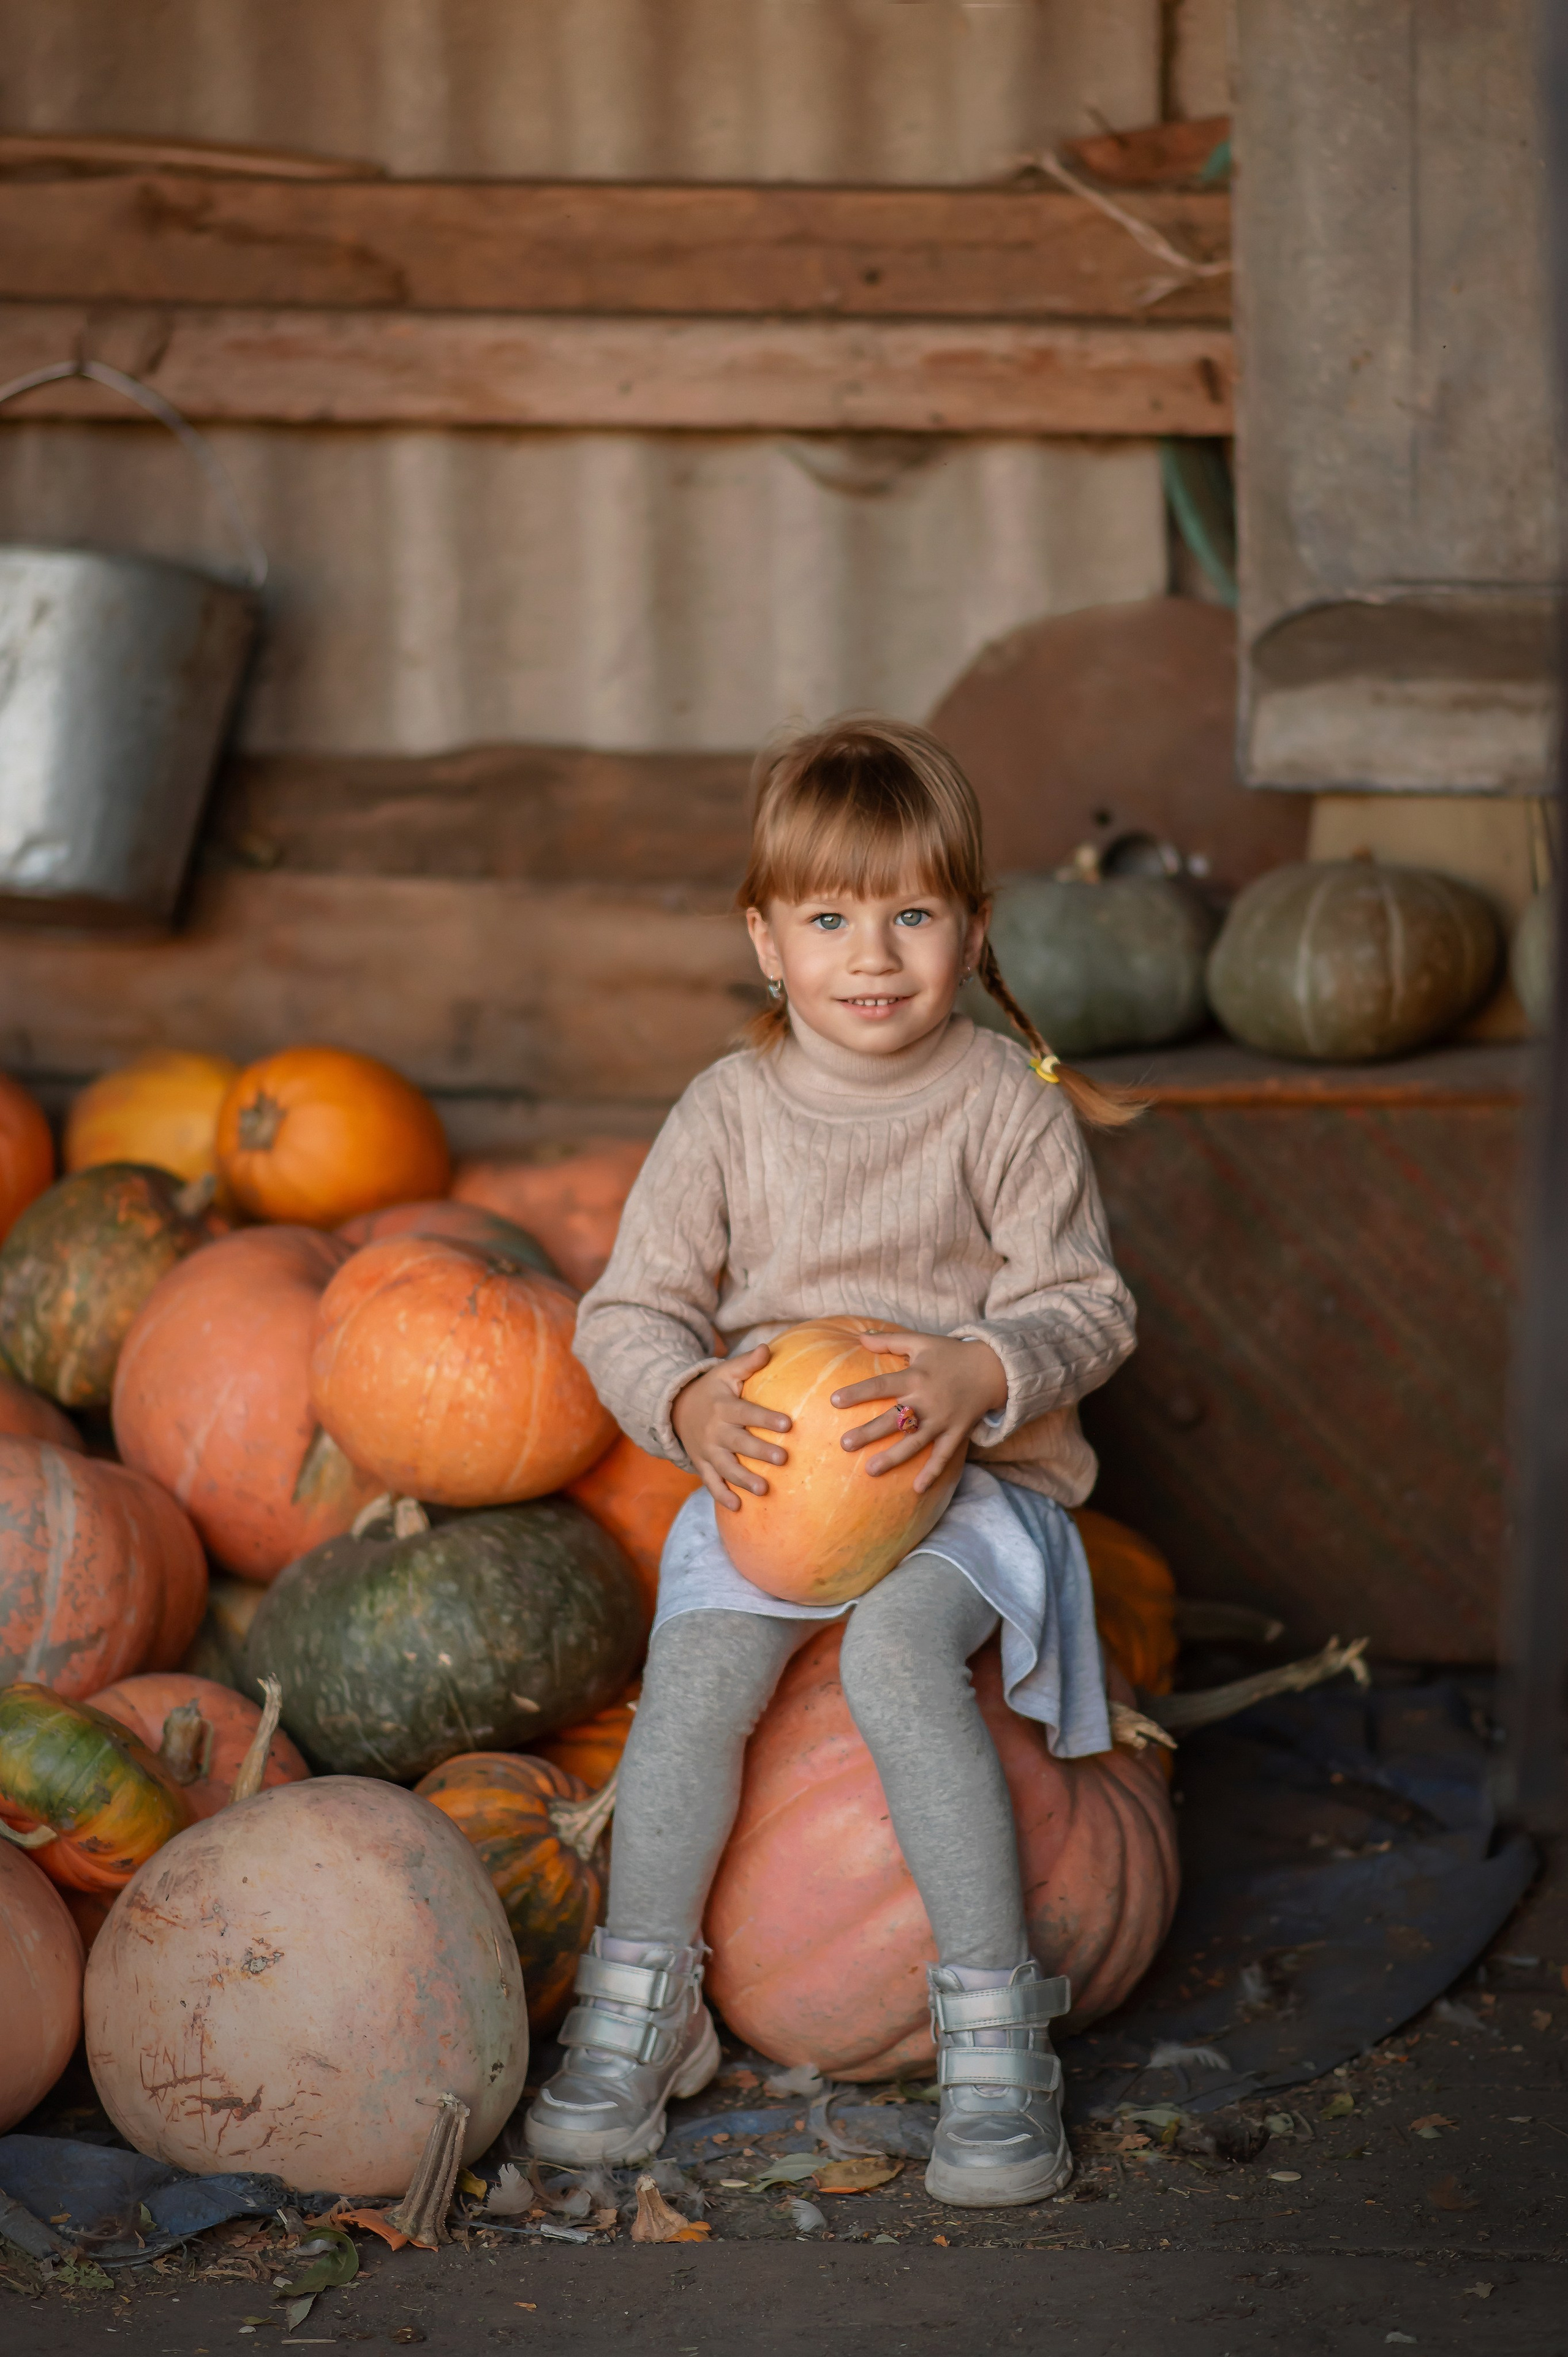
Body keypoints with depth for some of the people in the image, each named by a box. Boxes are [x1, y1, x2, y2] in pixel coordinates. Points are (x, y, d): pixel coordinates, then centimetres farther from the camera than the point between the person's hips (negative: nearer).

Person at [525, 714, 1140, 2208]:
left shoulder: (1006, 1105, -2)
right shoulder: (728, 1111, 3)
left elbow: (1086, 1304, -3)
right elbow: (630, 1311, 4)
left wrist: (979, 1376, -23)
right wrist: (689, 1401, -18)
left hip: (966, 1473, -2)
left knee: (895, 1653, -31)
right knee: (696, 1666, -24)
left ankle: (994, 2030, -22)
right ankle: (639, 2010, -6)